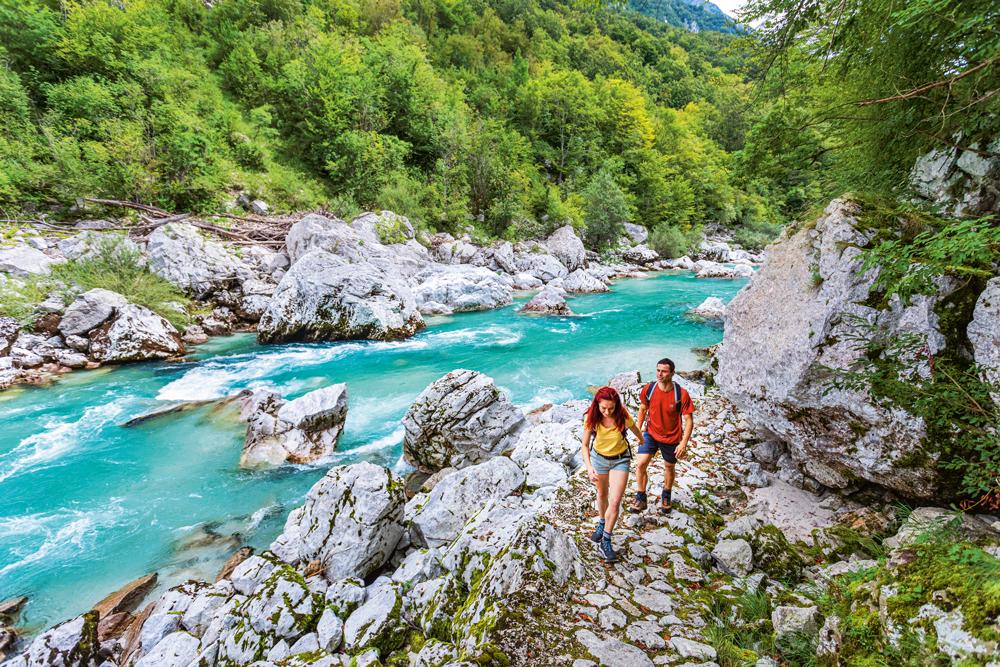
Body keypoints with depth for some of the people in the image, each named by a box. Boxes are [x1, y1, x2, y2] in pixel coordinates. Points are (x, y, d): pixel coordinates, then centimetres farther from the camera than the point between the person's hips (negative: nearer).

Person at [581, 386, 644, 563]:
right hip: (599, 457, 2)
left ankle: (605, 542, 7)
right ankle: (602, 524, 49)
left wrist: (642, 440, 20)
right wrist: (589, 467, -31)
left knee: (615, 501, -10)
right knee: (602, 495, 21)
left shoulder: (623, 417, -26)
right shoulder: (591, 418, -23)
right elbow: (585, 445, -16)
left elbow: (635, 429, -2)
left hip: (620, 460, -1)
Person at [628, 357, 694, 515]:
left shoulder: (681, 394, -20)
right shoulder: (648, 389, -12)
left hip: (671, 438, -1)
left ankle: (666, 496, 46)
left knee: (669, 467, 18)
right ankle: (641, 499, 9)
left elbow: (688, 420, -15)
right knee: (640, 464, -12)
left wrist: (683, 443, -21)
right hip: (650, 434, 1)